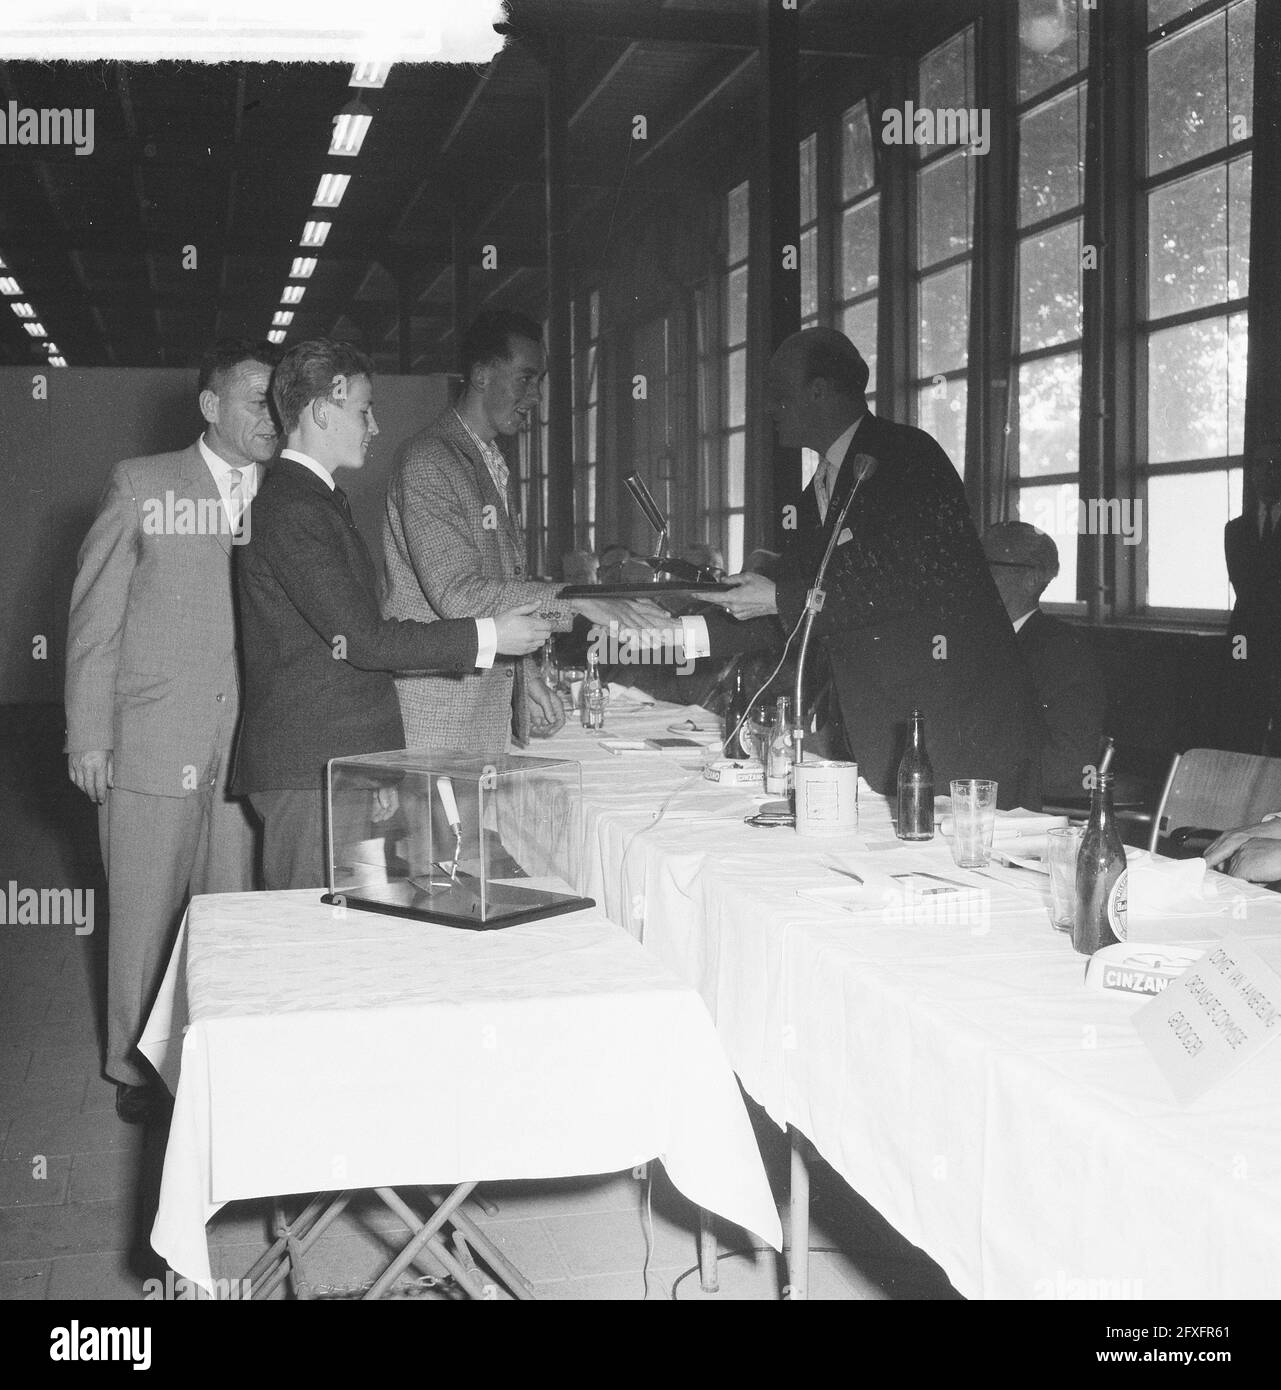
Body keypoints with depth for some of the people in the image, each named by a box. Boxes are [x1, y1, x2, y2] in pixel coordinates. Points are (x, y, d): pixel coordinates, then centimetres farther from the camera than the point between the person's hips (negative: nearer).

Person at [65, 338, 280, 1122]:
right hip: (153, 745, -2)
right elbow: (96, 617, 3)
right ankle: (136, 1066, 21)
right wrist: (88, 735, -2)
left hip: (251, 749, 2)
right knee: (145, 912, 6)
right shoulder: (141, 485, 2)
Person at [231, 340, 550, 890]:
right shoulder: (290, 509, -15)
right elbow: (362, 640, -19)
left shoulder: (315, 497, 19)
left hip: (340, 758, 10)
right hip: (309, 768, -10)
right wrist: (487, 636, -13)